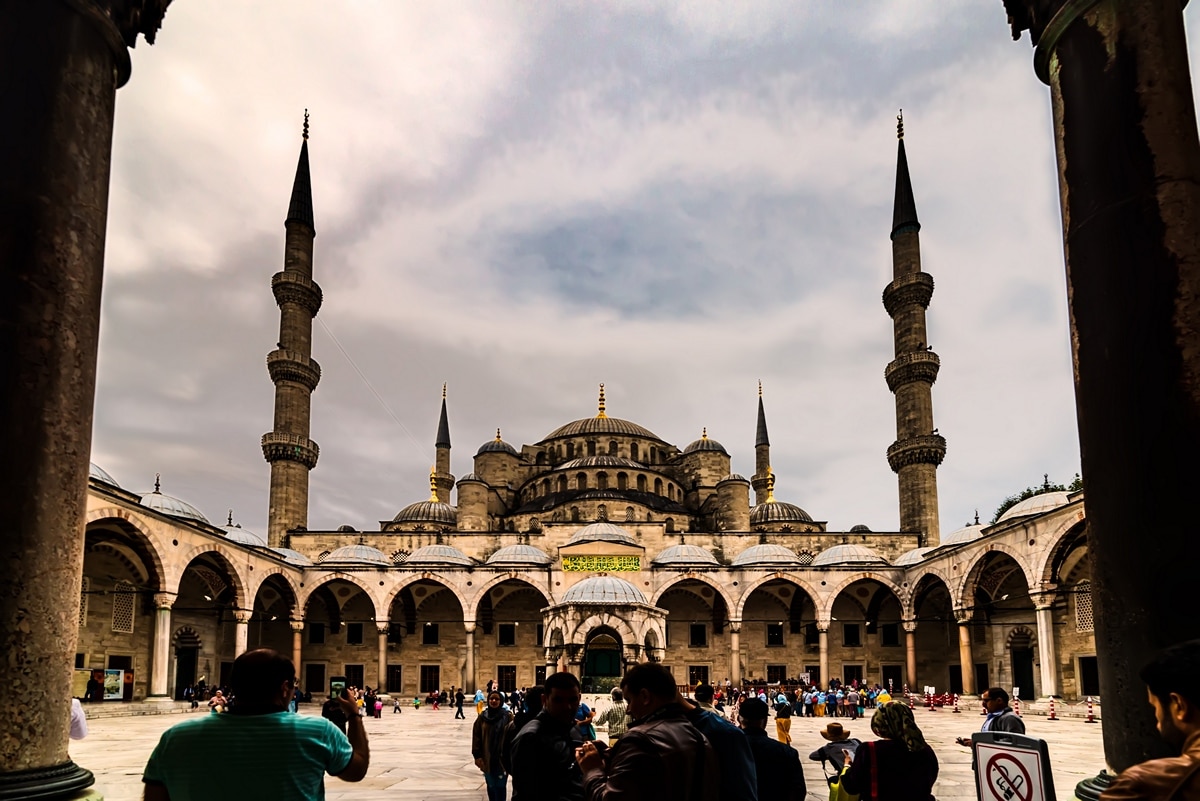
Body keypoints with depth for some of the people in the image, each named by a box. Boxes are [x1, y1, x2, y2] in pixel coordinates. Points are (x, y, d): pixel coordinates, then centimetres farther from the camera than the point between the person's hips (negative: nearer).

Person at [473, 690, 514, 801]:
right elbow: (476, 736, 2)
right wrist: (477, 755, -4)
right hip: (487, 759, 3)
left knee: (500, 786, -3)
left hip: (502, 758, -3)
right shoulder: (483, 717, 1)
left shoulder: (507, 716, -6)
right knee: (490, 786, 11)